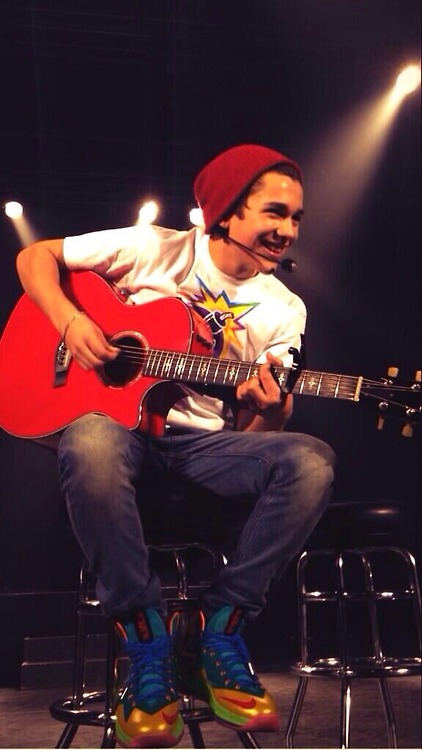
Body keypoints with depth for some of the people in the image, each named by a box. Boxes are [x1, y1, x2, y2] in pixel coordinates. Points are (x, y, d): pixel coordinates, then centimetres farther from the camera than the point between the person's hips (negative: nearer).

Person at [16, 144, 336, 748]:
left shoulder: (284, 309, 8)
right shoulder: (154, 250, 0)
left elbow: (262, 428, 4)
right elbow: (35, 257, 5)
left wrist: (271, 407, -22)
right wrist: (70, 322, -13)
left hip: (207, 443, 3)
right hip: (119, 423, -2)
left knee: (311, 461, -26)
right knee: (90, 445, -40)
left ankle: (221, 630, -15)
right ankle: (146, 639, -23)